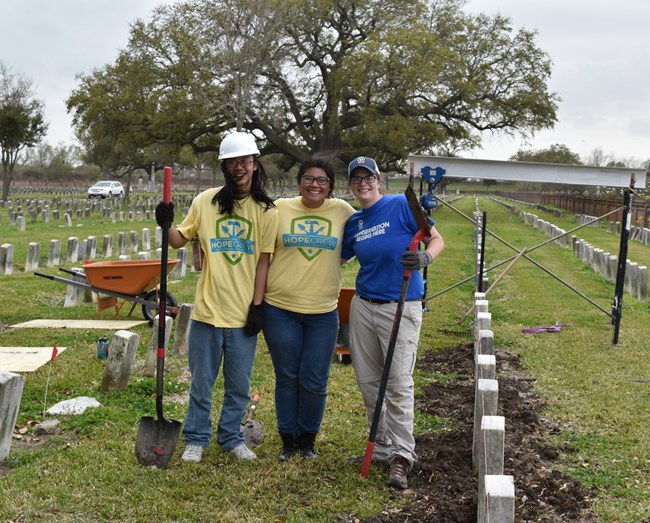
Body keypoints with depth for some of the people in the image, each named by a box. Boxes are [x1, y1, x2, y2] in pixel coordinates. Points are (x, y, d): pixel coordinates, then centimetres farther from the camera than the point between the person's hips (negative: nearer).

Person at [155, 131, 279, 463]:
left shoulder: (266, 210, 1)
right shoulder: (206, 201, 1)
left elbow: (263, 261, 0)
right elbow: (180, 240, 7)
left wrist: (257, 305, -4)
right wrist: (166, 226, -14)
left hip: (243, 312, 0)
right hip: (208, 309, 0)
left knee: (239, 385, 11)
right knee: (201, 382, 9)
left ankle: (231, 437, 27)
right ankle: (196, 439, 23)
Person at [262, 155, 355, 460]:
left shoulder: (342, 211, 3)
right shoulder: (280, 208, 1)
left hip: (323, 312, 0)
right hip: (280, 309, 0)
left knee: (315, 382, 6)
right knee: (286, 378, 10)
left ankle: (308, 439, 25)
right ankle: (288, 439, 24)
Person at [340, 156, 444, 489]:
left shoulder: (401, 205, -7)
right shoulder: (353, 223, 9)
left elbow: (437, 239, -8)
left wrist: (424, 258, -27)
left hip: (401, 308, -6)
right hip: (363, 306, 6)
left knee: (398, 384, -9)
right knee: (368, 381, 9)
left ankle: (401, 455, 1)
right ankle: (382, 446, 24)